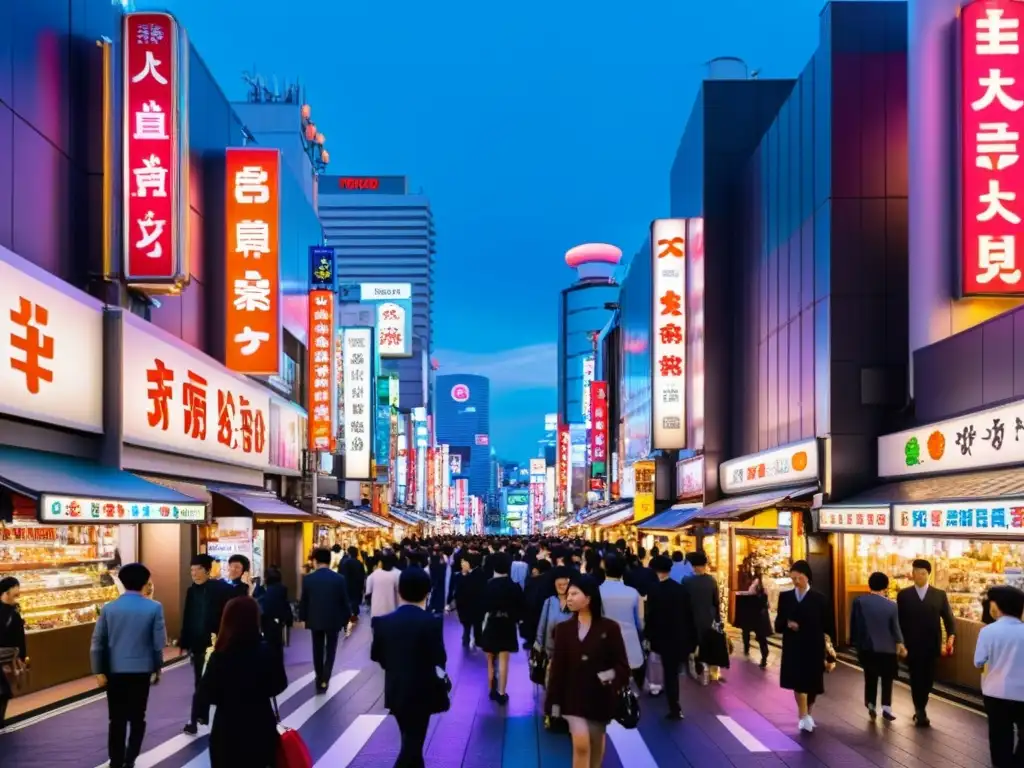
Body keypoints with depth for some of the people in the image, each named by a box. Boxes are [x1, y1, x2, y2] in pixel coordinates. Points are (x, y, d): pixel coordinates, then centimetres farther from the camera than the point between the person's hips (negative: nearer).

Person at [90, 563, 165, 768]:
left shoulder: (109, 608, -2)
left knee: (117, 719, 10)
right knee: (137, 718, 11)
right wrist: (157, 668, 8)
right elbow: (159, 642, -5)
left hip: (115, 670, 1)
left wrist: (99, 671, 3)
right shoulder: (154, 608, -7)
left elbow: (97, 642, -3)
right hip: (141, 670, -1)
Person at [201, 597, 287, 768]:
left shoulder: (219, 657, -19)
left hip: (227, 732, -2)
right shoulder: (269, 653, -12)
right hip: (260, 729, 2)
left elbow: (209, 695, -8)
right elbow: (278, 686, 2)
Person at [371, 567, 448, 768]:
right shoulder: (431, 622, -18)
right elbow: (440, 660, -18)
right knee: (412, 744, 2)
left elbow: (376, 655, 2)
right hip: (421, 692, -5)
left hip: (395, 690, 5)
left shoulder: (383, 622, -5)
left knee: (410, 741, 22)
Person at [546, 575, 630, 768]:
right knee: (581, 744, -13)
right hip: (574, 696, 0)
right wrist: (554, 700, -2)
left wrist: (612, 679, -23)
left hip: (600, 696, 0)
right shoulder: (564, 629, 0)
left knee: (596, 745, 15)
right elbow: (557, 667, 1)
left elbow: (622, 664, -3)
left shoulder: (610, 628, -6)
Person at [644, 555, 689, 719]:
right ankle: (675, 706, 27)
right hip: (680, 635, 4)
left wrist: (648, 636, -2)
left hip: (663, 636, -4)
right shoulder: (680, 588, 0)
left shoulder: (654, 590, -14)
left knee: (669, 672, 3)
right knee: (674, 671, 17)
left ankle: (675, 708, 3)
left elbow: (651, 616, -12)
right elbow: (687, 612, 4)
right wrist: (685, 633, 13)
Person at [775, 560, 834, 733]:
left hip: (813, 648, 0)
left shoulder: (819, 599, -2)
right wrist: (787, 624, -18)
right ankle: (804, 717, -9)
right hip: (792, 648, 0)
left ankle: (807, 714, 32)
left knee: (811, 684, 11)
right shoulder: (785, 597, 4)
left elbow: (827, 626, 0)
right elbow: (778, 624, 4)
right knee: (798, 682, -9)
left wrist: (827, 649, -5)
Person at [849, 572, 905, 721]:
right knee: (887, 678, 12)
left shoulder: (859, 601, -8)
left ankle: (871, 706, 10)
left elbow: (853, 624, -4)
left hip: (866, 647, 1)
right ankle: (886, 707, 5)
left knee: (870, 678, 16)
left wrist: (854, 642, 8)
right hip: (887, 648, -1)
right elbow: (895, 627, -3)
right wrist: (900, 643, 14)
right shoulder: (891, 605, -10)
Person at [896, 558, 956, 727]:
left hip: (931, 646, 1)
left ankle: (920, 710, 28)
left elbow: (948, 619, -1)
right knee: (916, 679, -2)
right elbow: (899, 621, 3)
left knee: (927, 680, 10)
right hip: (912, 646, -1)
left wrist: (951, 637, -18)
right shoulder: (903, 595, 1)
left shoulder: (939, 595, 3)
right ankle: (921, 712, 7)